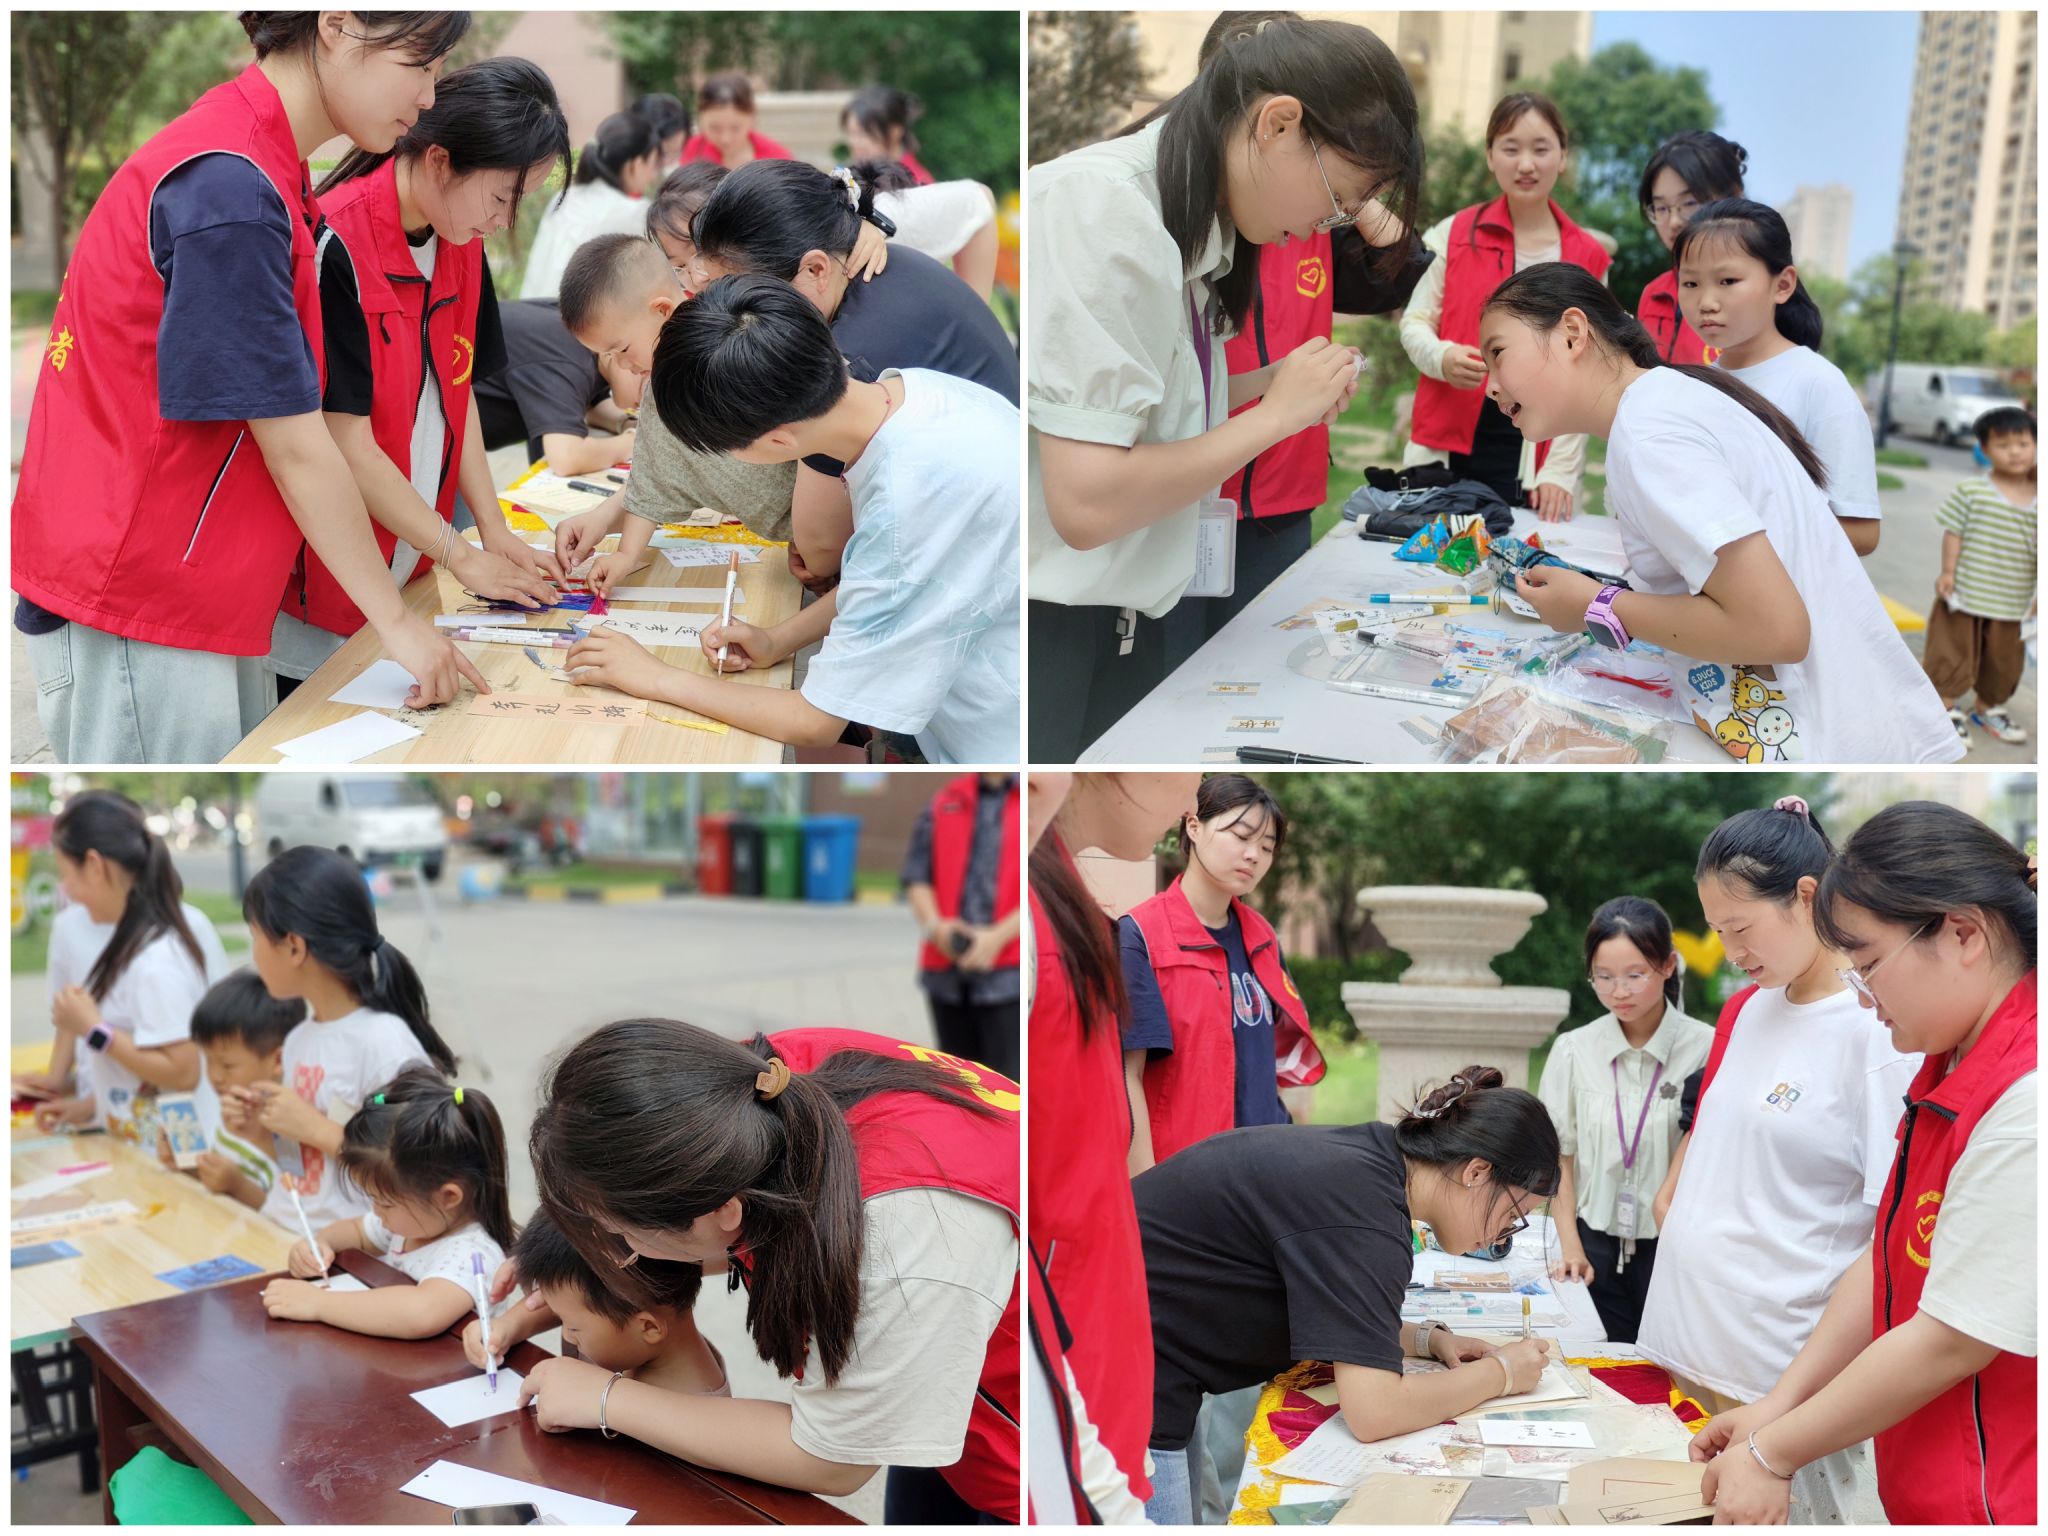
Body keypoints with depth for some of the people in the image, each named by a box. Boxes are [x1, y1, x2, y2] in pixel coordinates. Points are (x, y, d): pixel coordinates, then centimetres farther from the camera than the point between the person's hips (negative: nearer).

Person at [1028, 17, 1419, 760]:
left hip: (1143, 615, 9)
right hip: (1060, 635, -9)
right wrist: (1275, 415, -15)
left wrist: (1279, 383, 0)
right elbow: (1087, 503, -26)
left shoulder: (1195, 217, 8)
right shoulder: (1103, 211, -19)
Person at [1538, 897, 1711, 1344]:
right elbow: (1559, 1158, 8)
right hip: (1597, 1247, 2)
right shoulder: (1573, 1051, 2)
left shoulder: (1705, 1049, -9)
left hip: (1674, 1248, -2)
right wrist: (1571, 1249, 1)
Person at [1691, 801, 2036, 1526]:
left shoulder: (2024, 1101, -23)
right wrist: (1777, 1406, 5)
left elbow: (1952, 1342, -21)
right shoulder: (1945, 1074, 8)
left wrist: (1772, 1455, -11)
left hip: (2000, 1501, -8)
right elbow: (1884, 1265, 11)